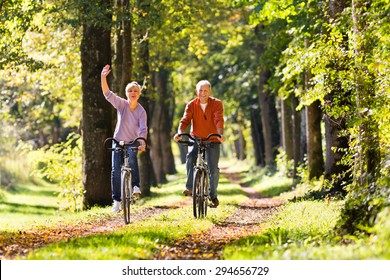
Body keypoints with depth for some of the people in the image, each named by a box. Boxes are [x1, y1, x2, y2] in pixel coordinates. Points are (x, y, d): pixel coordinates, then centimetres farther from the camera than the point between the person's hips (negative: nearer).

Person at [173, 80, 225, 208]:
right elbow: (185, 120, -17)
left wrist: (221, 134, -43)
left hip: (213, 140, -1)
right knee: (190, 157, -28)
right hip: (196, 138, 1)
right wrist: (180, 133, -37)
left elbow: (219, 120, -25)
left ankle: (213, 196, 12)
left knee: (213, 168, -5)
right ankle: (190, 187, -19)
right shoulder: (191, 105, -6)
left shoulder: (217, 104, -10)